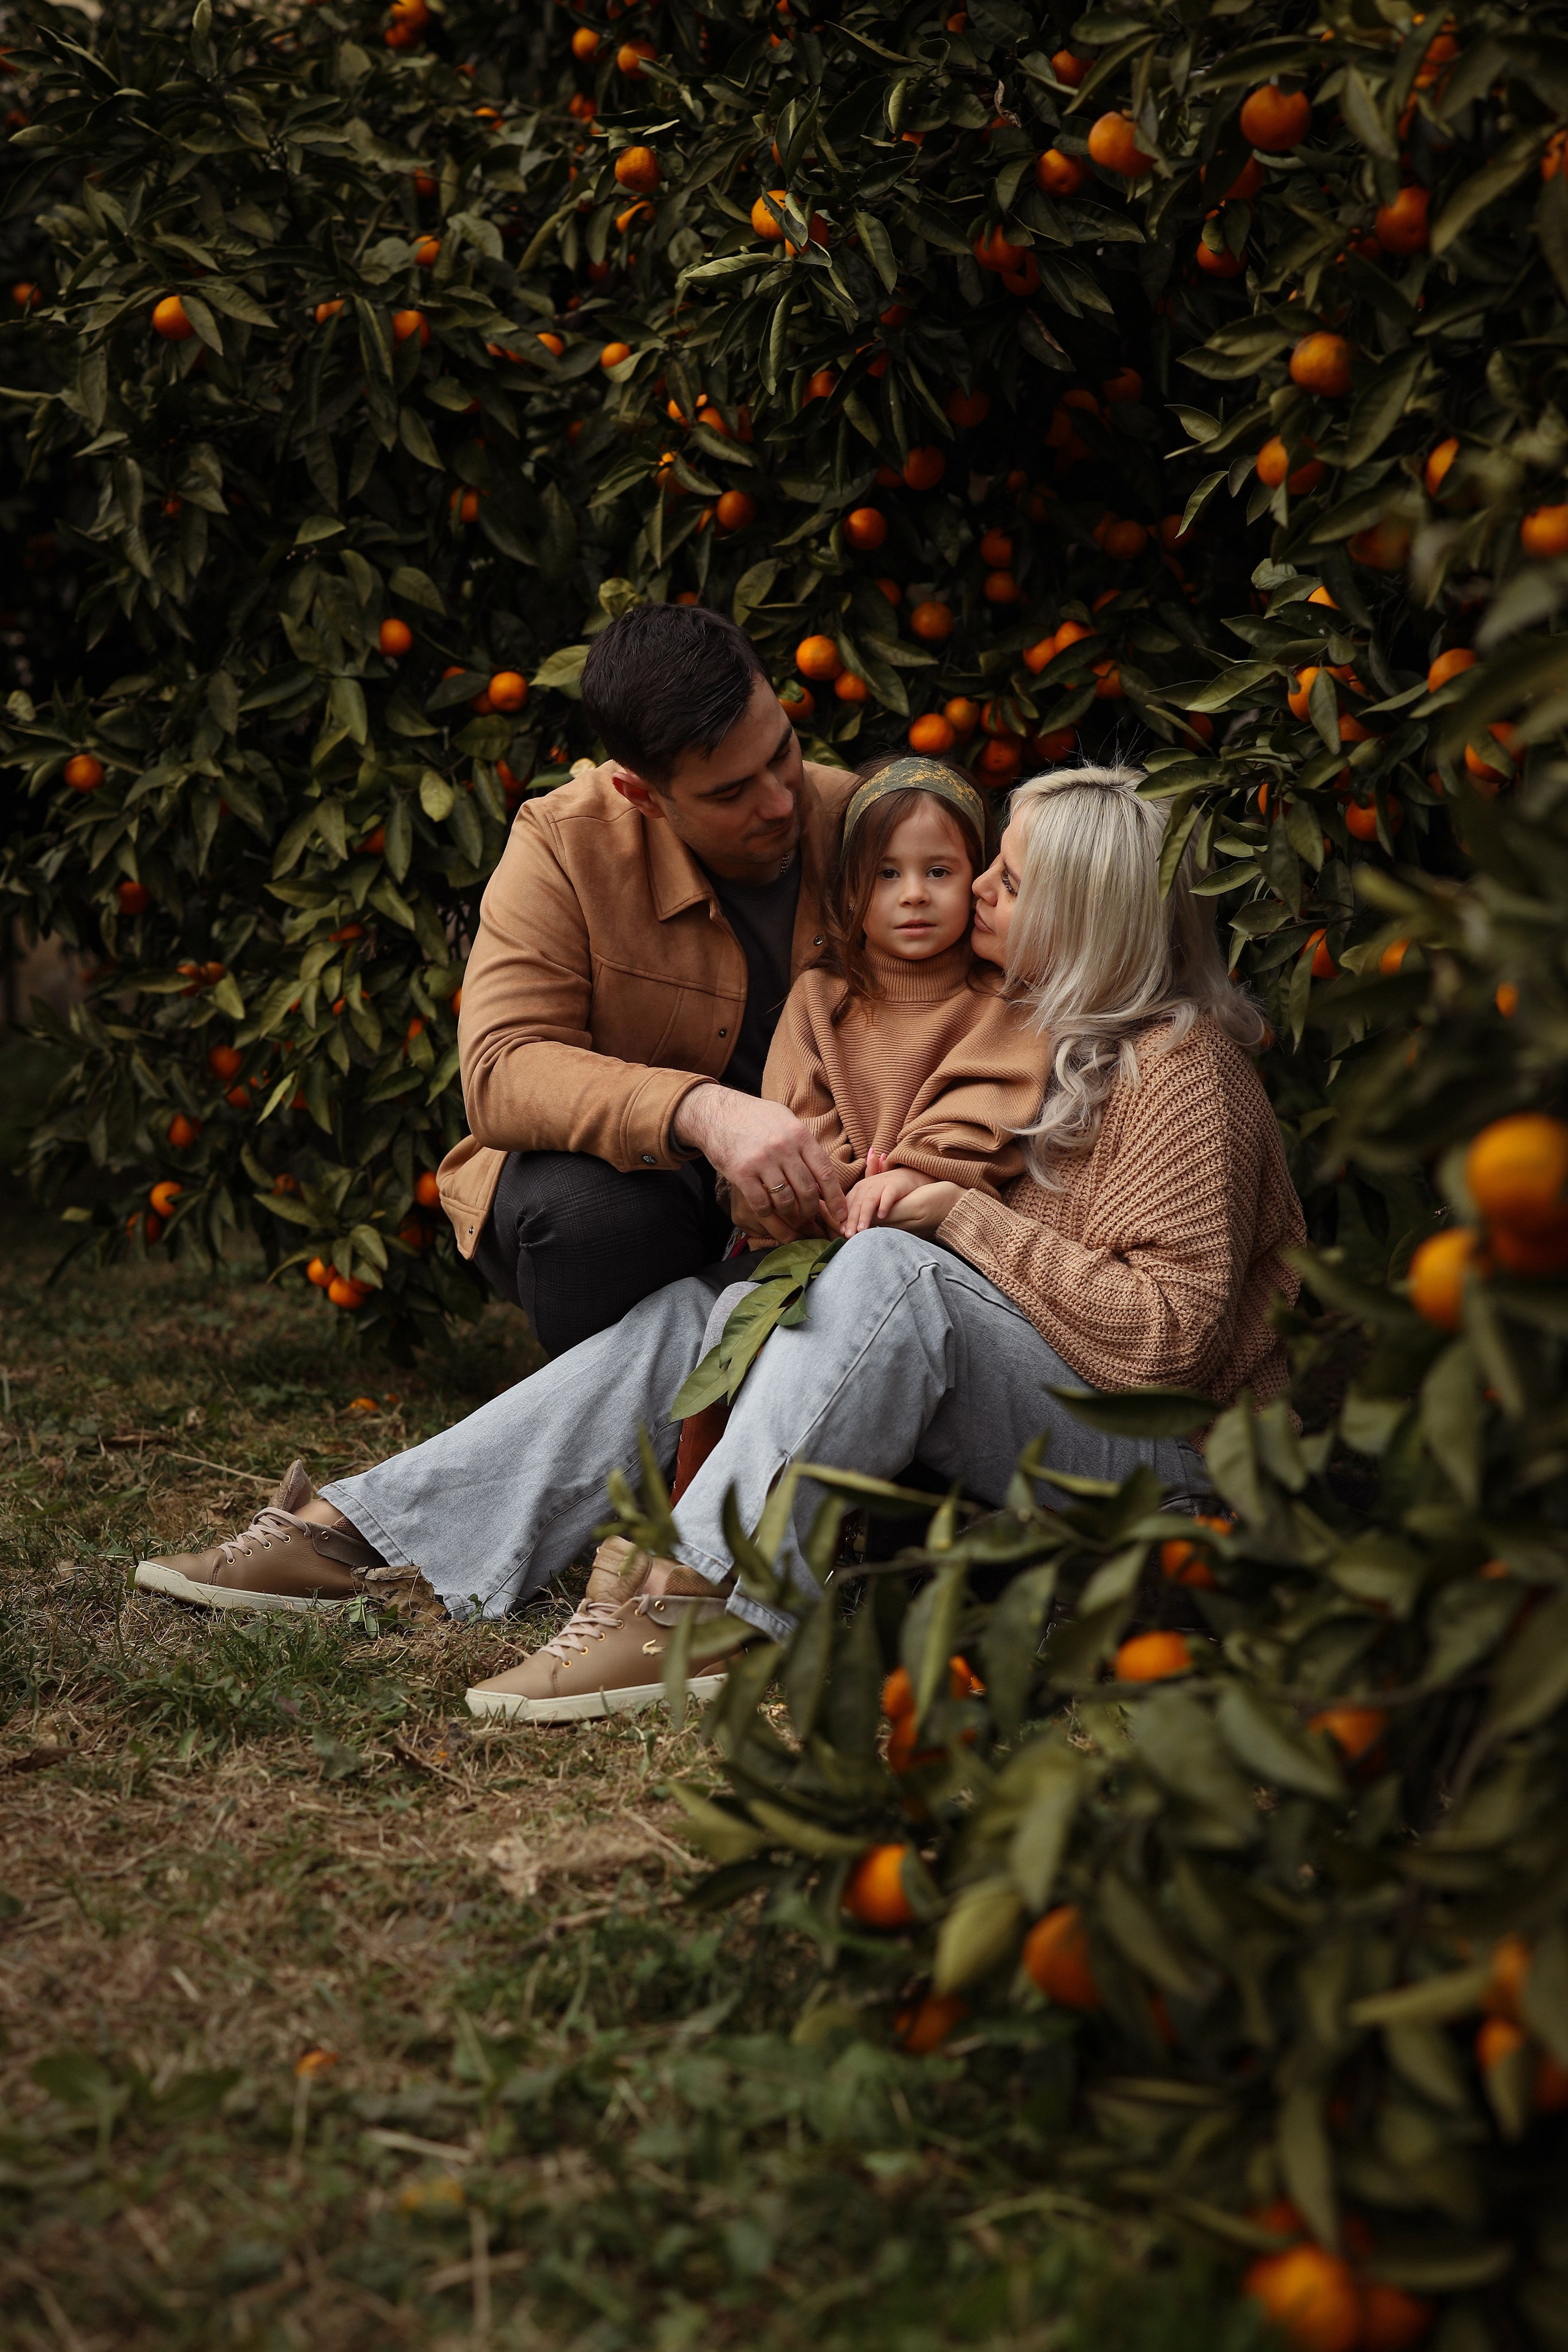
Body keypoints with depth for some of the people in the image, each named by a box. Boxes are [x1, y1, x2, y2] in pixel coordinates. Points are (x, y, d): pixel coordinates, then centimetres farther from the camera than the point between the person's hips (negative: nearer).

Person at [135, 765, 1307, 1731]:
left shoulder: (1180, 1067, -12)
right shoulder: (1050, 1035, 15)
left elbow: (1164, 1333, -20)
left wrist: (965, 1216, -19)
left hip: (1159, 1461, -8)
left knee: (892, 1274, -34)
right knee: (695, 1313, -8)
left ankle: (692, 1597, -44)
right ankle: (353, 1529, -16)